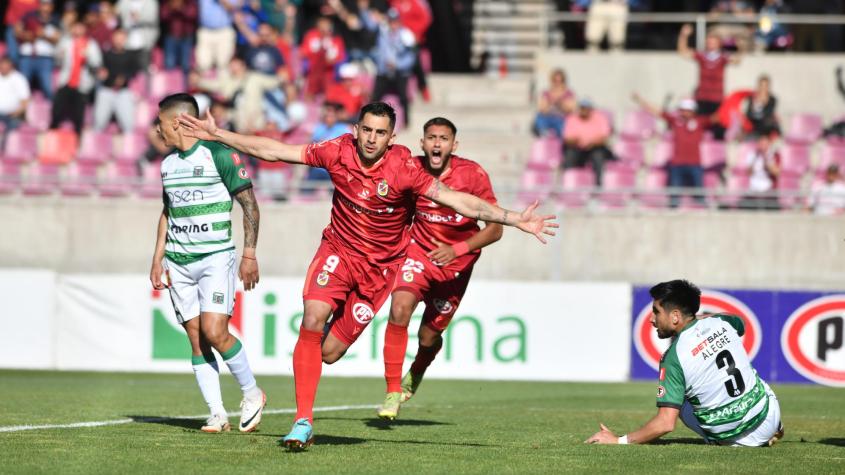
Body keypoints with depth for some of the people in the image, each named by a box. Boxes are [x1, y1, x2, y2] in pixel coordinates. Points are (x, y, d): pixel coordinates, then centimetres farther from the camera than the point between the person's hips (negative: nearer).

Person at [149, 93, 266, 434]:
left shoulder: (219, 155, -9)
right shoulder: (168, 164, 13)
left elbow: (249, 204, -8)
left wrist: (249, 254, -11)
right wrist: (158, 258, 17)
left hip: (216, 257, -6)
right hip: (178, 262, 6)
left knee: (214, 332, -17)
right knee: (196, 338, 0)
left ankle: (252, 393, 4)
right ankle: (217, 414, 2)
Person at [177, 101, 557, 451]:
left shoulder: (402, 168, -18)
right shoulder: (339, 152, -11)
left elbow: (457, 200, -18)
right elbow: (273, 151, -3)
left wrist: (515, 220, -26)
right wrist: (216, 134, -4)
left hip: (379, 266, -1)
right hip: (338, 251, 1)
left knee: (328, 353, -4)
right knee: (312, 320, -24)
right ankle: (303, 423, -20)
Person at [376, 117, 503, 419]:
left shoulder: (472, 174, -19)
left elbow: (495, 229, -17)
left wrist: (457, 250, -29)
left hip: (457, 262, -1)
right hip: (419, 251, 1)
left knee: (429, 336, 6)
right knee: (399, 309, -26)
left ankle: (415, 373, 44)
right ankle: (393, 393, -16)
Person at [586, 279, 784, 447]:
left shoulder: (674, 357, -18)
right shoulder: (721, 322, -2)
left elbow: (666, 423, -23)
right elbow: (741, 324, 28)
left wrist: (619, 440, -16)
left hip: (735, 438, -5)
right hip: (771, 416, 5)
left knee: (677, 399, 20)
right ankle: (774, 430, 30)